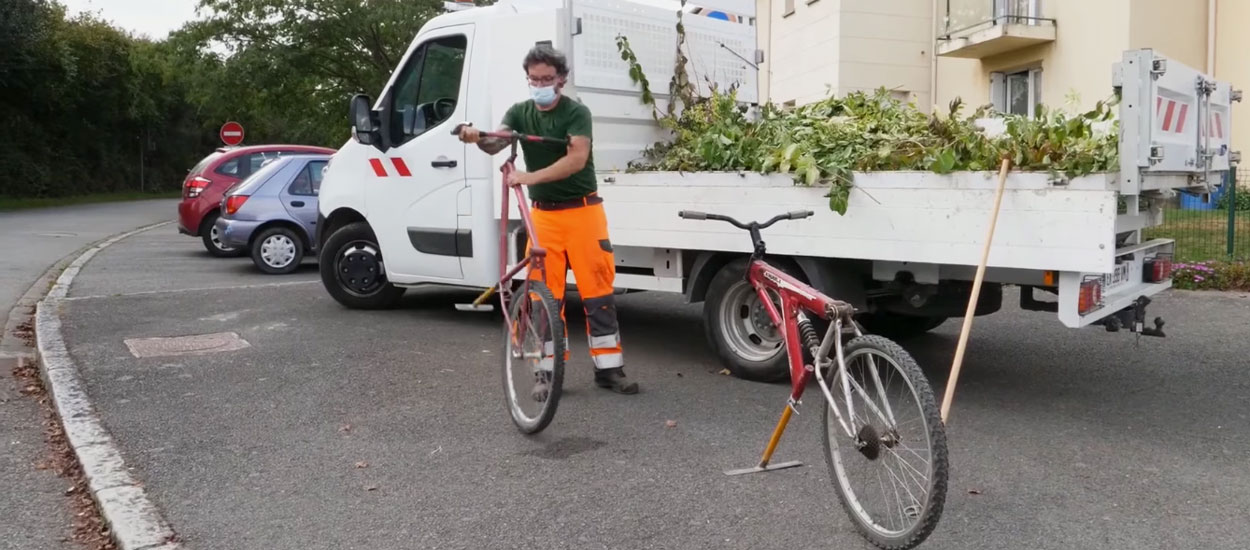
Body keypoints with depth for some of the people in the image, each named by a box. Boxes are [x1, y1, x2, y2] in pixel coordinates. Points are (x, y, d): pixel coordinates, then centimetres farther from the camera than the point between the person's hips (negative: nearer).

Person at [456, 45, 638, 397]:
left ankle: (608, 368, 6)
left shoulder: (576, 113, -8)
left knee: (597, 290, -1)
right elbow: (496, 144, -12)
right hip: (543, 213, 3)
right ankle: (548, 370, 10)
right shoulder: (520, 113, 5)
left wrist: (531, 176, -32)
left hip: (582, 210, -3)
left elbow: (577, 159, -22)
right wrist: (478, 139, -35)